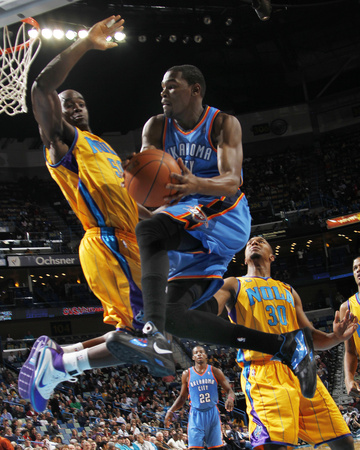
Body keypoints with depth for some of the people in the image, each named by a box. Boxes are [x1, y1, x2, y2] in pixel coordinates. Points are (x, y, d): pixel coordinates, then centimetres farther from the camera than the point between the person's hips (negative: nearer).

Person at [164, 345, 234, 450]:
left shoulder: (215, 371, 3)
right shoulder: (187, 374, 5)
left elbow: (229, 390, 2)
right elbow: (182, 397, 13)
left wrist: (230, 398, -21)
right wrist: (171, 411, 0)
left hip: (212, 413, 1)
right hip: (196, 415, -1)